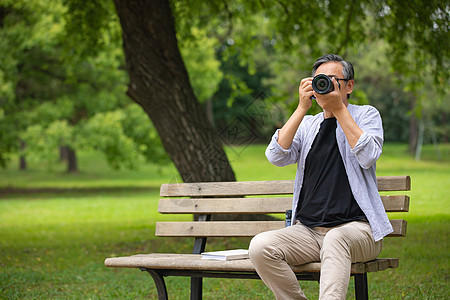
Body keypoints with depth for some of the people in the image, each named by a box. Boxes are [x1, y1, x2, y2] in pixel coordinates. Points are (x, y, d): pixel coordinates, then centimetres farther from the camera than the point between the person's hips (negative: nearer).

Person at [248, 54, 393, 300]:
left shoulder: (366, 115, 10)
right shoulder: (307, 125, 18)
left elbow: (368, 156, -11)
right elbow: (276, 156, -2)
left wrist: (338, 109, -11)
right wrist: (303, 108, -5)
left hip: (355, 228, -3)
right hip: (308, 231, 4)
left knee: (336, 238, -38)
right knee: (260, 246, -22)